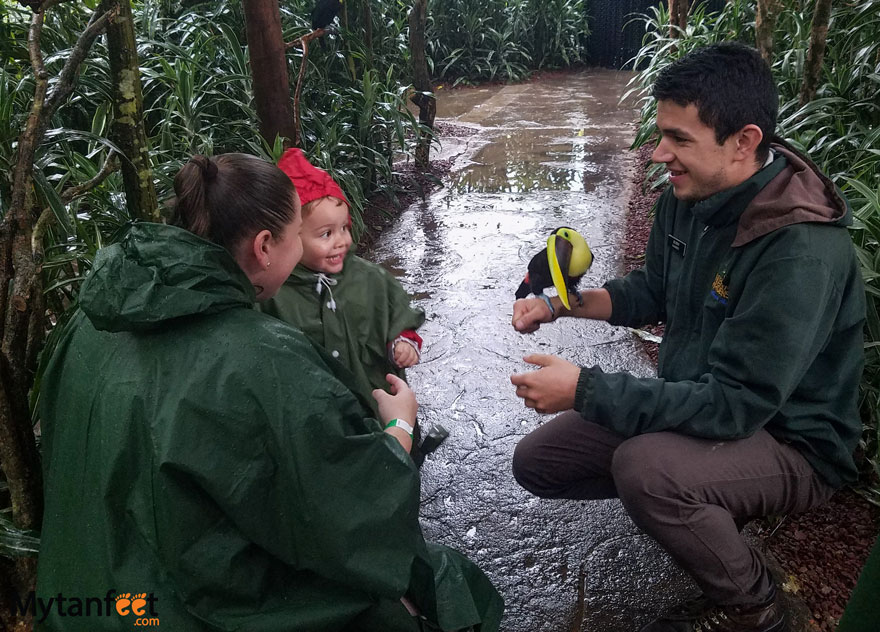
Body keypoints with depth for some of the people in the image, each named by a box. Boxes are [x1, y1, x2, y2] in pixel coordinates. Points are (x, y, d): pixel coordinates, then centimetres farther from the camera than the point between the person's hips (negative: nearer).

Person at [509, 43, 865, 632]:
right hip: (696, 402, 7)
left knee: (645, 468, -36)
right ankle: (702, 505, 17)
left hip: (789, 441, -7)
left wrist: (584, 390, -30)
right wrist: (563, 303, -7)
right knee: (537, 461, 2)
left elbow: (733, 405, -32)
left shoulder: (802, 251, -31)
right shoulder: (687, 197, -6)